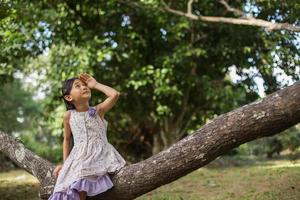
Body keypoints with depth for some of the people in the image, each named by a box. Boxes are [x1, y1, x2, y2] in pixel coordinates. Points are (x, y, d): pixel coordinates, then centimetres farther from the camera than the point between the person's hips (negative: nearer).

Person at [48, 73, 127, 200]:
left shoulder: (98, 110, 3)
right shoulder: (68, 115, 7)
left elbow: (115, 94, -13)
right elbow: (67, 139, 18)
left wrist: (95, 85, -1)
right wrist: (65, 163, 13)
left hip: (101, 155, -1)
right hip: (80, 157, 1)